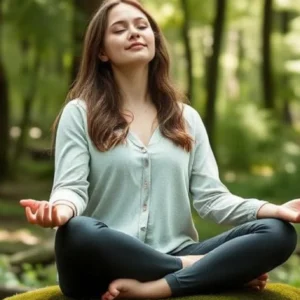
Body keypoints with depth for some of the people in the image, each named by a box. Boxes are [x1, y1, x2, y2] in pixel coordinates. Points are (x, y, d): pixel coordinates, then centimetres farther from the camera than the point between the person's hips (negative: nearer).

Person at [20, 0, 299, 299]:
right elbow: (71, 187, -4)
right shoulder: (79, 113, 6)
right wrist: (62, 208, -31)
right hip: (107, 266, -3)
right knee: (77, 233, -39)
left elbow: (210, 196, 8)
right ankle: (210, 269, -22)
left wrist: (272, 209, -11)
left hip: (175, 257, 3)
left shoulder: (187, 117, 18)